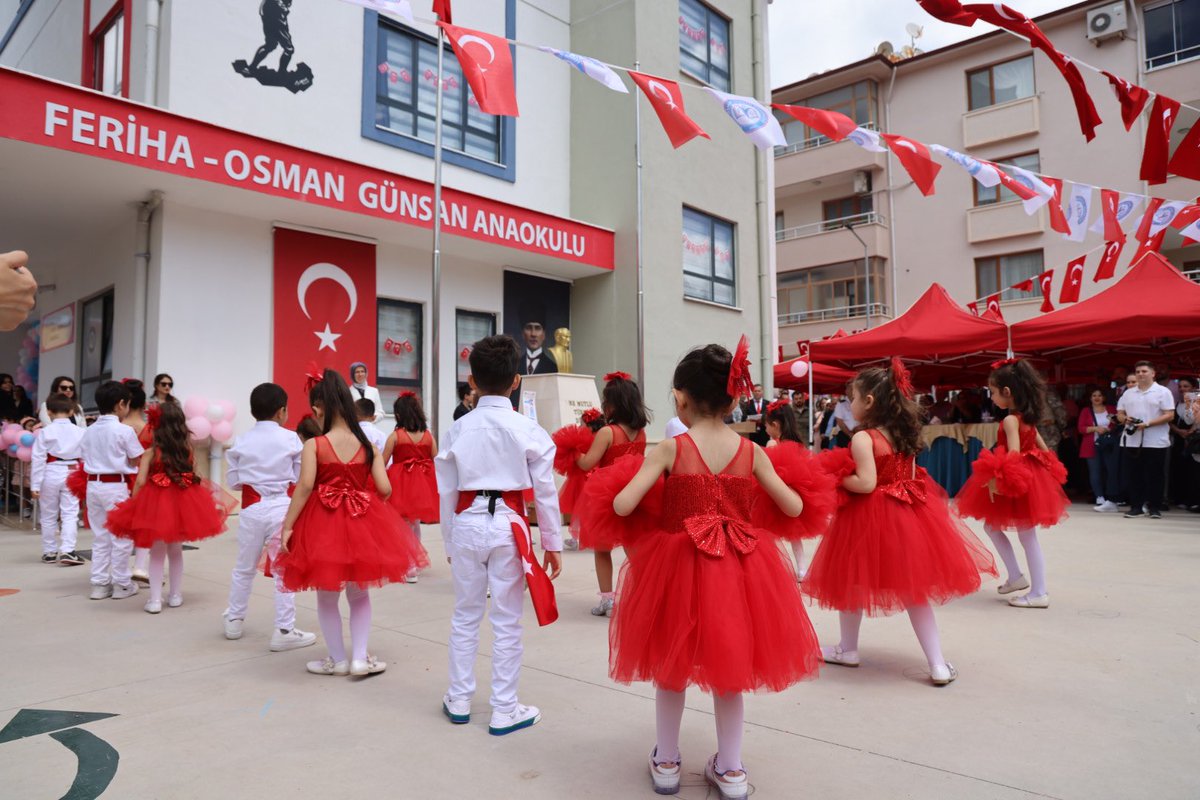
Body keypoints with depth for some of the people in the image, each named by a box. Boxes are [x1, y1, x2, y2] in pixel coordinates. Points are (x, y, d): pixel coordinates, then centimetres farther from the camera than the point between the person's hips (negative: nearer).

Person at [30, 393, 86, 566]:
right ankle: (67, 550, -8)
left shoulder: (45, 431, -7)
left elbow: (39, 459, -8)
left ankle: (49, 552, 21)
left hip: (50, 474, -1)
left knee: (49, 516, 12)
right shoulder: (80, 432, 0)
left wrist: (35, 484, -5)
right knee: (70, 514, 3)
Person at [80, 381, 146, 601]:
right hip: (116, 486, -6)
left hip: (93, 484, 6)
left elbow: (84, 459, 10)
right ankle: (121, 584, 11)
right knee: (121, 536, 4)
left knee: (99, 536, 14)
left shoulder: (89, 431, 6)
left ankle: (99, 583, 18)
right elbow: (137, 461, -6)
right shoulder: (125, 431, -11)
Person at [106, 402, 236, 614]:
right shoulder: (188, 449, 0)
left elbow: (141, 481, -12)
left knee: (157, 553, 8)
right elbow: (194, 478, 3)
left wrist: (133, 504, -1)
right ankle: (176, 595, 25)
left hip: (156, 503, -3)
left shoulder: (150, 452, -9)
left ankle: (155, 600, 9)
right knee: (176, 551, 18)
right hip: (184, 502, 3)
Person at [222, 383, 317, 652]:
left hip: (252, 509, 3)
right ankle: (284, 630, 3)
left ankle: (234, 620, 33)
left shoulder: (240, 442, 3)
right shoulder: (291, 439, -4)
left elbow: (233, 481, 5)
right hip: (281, 507, -3)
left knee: (244, 567, 18)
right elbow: (301, 477, -2)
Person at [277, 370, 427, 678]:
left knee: (327, 598, 16)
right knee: (359, 595, 20)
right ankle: (360, 658, 16)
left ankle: (338, 660, 25)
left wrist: (287, 526, -12)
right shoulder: (368, 446, -3)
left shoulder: (313, 445, -11)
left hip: (324, 524, -2)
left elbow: (305, 487, -18)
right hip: (363, 524, 2)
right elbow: (384, 489, -7)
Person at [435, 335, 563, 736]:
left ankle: (459, 700, 29)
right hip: (508, 525, -2)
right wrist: (553, 543, 6)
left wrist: (449, 542, 17)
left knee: (465, 615, 17)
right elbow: (545, 491, -4)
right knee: (506, 621, 7)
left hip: (467, 525, 3)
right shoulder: (528, 429, -7)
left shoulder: (457, 430, 0)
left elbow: (447, 491, 5)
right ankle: (504, 710, 17)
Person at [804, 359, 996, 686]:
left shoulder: (862, 438, -17)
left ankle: (847, 649, 29)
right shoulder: (904, 434, 4)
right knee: (914, 589, 12)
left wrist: (836, 477, -9)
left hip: (869, 517, -6)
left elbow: (866, 484, -24)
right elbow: (910, 476, 10)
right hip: (906, 514, 6)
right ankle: (938, 664, 12)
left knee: (852, 582, 14)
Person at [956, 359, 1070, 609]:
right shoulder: (1028, 417, 9)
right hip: (1031, 478, 9)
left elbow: (1014, 454, -29)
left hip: (1017, 481, -9)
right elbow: (1043, 449, 17)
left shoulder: (1010, 420, -18)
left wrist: (996, 479, -30)